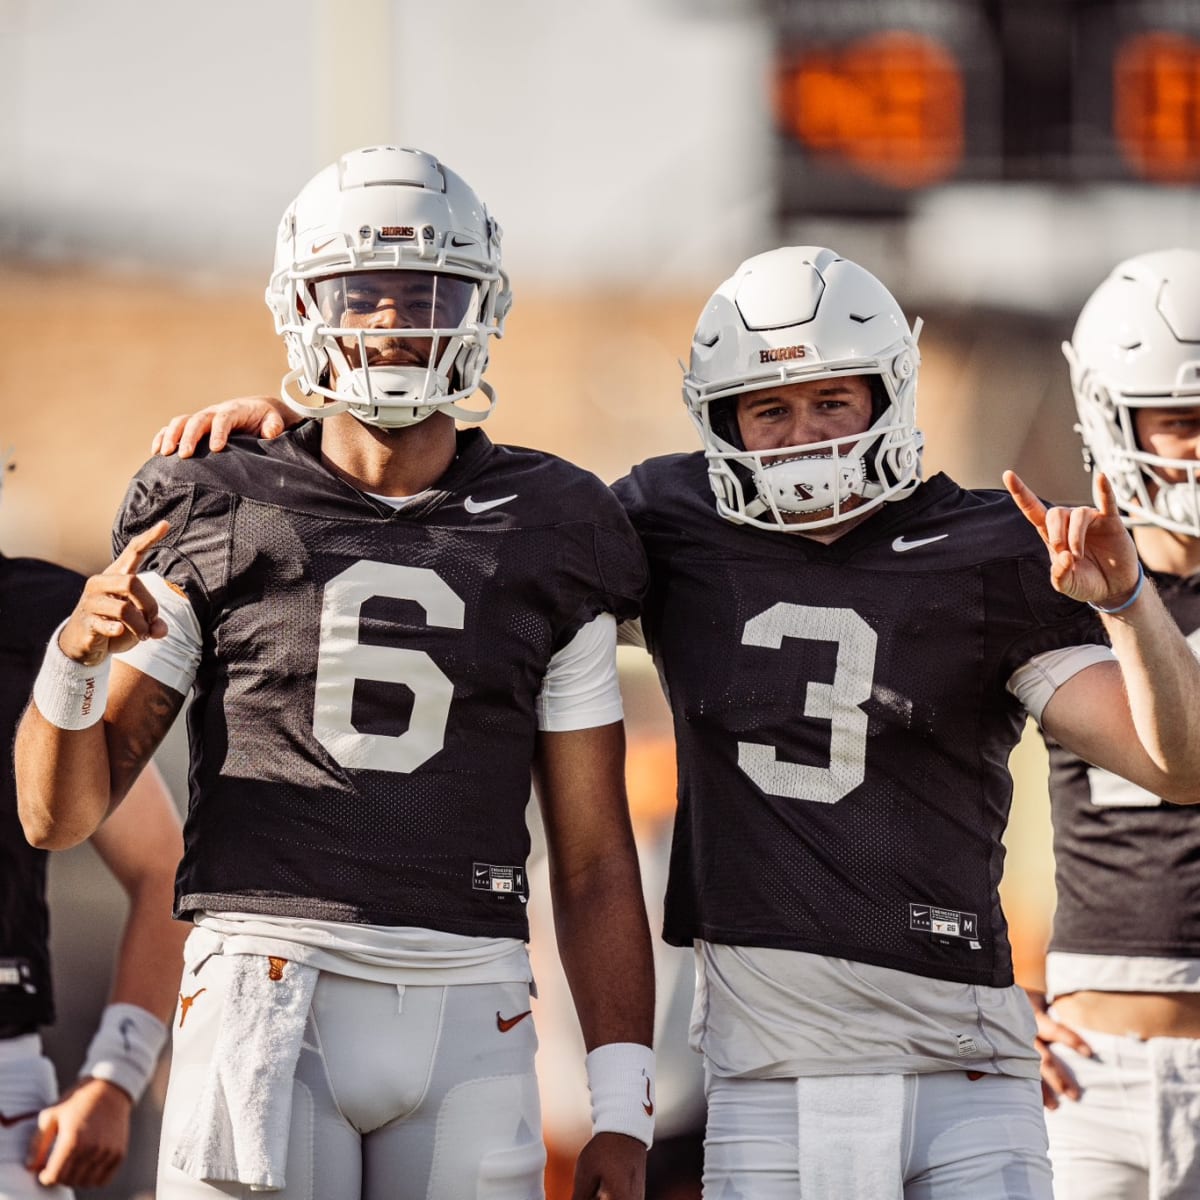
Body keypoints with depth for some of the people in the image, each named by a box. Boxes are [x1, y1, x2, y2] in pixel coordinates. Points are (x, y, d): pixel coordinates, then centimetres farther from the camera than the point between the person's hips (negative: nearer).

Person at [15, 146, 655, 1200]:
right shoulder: (219, 523, 5)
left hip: (467, 1022, 2)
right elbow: (59, 813, 4)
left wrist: (624, 1112, 3)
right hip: (269, 988, -2)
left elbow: (594, 860, 11)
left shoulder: (544, 540, 10)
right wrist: (78, 655, -17)